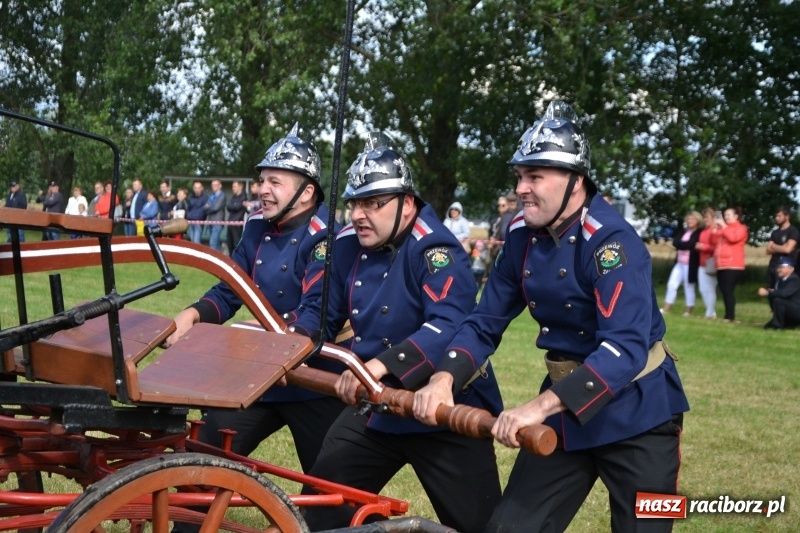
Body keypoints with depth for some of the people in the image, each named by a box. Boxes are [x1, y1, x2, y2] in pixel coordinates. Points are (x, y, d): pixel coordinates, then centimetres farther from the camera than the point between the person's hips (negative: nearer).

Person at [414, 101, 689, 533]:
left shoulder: (610, 240, -23)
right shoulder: (523, 236, -2)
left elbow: (626, 348, -33)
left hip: (635, 414, -6)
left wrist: (540, 406, -42)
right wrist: (444, 379, -17)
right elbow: (486, 321, 2)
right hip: (566, 409, 6)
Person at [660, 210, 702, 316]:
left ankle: (688, 311, 10)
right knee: (672, 285, 4)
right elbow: (675, 242, 0)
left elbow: (692, 244, -21)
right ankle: (665, 309, 9)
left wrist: (681, 245, -7)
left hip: (691, 264, -7)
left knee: (689, 287, 1)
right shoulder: (683, 232, 16)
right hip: (679, 263, 7)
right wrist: (687, 245, -14)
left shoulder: (700, 233, -7)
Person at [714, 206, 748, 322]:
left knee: (728, 291, -14)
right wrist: (715, 228, 7)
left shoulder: (740, 228, 2)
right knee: (724, 291, 5)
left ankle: (730, 316, -14)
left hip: (733, 266, -7)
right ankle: (728, 315, 9)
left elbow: (733, 238, -17)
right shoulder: (723, 228, 23)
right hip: (721, 265, 7)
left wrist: (723, 226, -11)